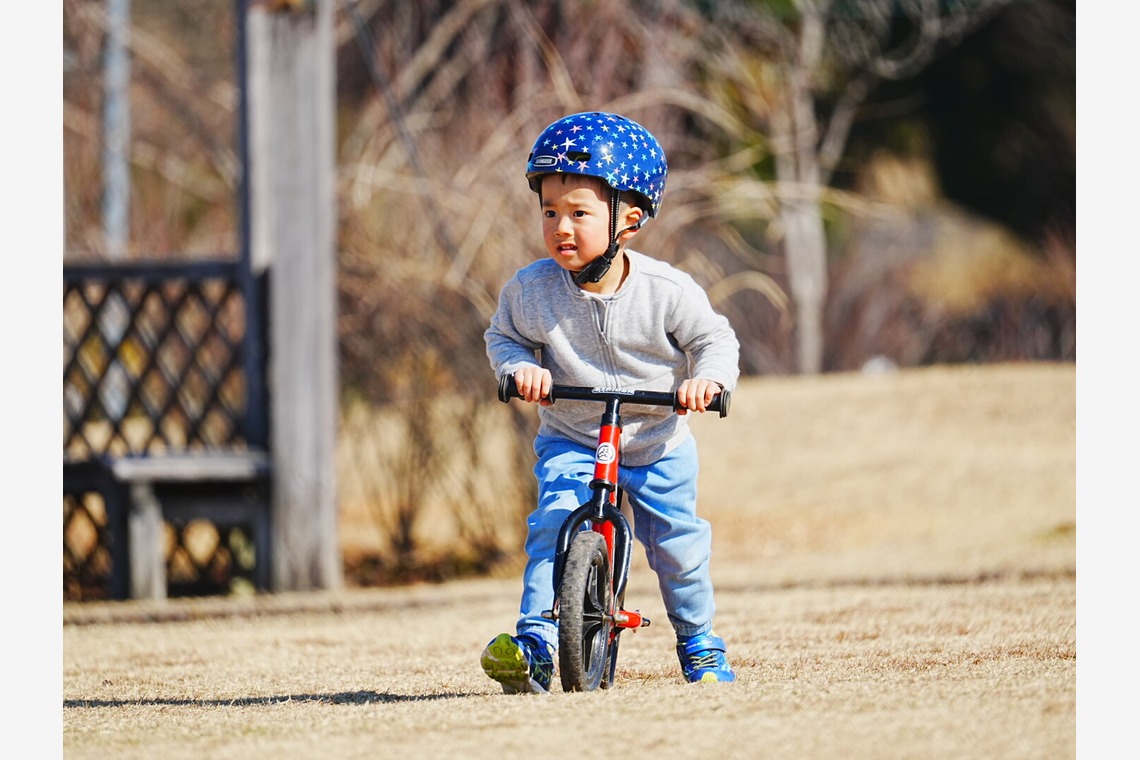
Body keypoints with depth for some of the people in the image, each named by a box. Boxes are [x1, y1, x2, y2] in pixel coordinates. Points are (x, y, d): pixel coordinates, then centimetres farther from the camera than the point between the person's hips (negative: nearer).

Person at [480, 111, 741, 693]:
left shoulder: (666, 291, -18)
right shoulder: (530, 290, -13)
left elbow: (715, 339, -6)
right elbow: (503, 336, 3)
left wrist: (707, 377, -26)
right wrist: (521, 366, -17)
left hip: (657, 444, 0)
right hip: (570, 443, 0)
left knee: (675, 539, 2)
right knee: (553, 525, -21)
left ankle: (698, 641, 27)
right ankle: (534, 641, -22)